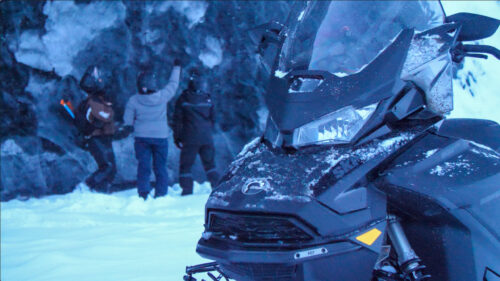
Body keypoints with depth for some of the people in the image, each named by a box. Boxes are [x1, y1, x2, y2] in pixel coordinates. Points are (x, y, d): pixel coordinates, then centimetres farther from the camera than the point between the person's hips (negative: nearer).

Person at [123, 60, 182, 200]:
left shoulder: (133, 100, -8)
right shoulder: (162, 96, -9)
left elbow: (127, 121, -2)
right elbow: (173, 84, 8)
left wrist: (129, 127, 20)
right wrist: (176, 67, 20)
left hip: (141, 137, 0)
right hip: (161, 136, 0)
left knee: (143, 166, 3)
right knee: (160, 167, 8)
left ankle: (143, 192, -7)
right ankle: (161, 195, 9)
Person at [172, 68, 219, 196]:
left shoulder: (183, 99, -5)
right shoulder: (207, 99, 5)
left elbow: (177, 119, -3)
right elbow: (212, 118, 13)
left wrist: (177, 137, 4)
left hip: (190, 139, -3)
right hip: (207, 138, 3)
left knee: (185, 165, 5)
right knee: (209, 164, 16)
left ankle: (187, 191, -2)